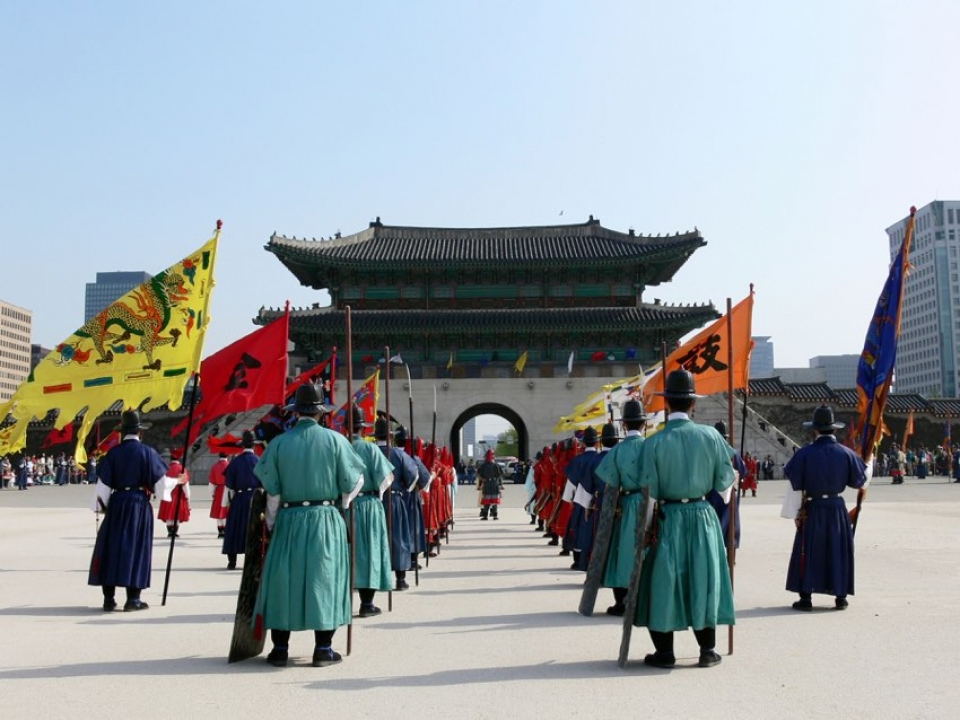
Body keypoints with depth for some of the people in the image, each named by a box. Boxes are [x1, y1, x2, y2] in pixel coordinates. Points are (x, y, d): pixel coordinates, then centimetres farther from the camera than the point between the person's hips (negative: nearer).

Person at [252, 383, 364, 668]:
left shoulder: (279, 443, -2)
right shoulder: (334, 440, -5)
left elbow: (271, 488, 0)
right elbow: (353, 482, -1)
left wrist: (271, 522, 12)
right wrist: (342, 503, 18)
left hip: (289, 519, 1)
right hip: (326, 518, -1)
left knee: (283, 579, 9)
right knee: (324, 579, 6)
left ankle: (280, 648, 14)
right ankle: (323, 649, 9)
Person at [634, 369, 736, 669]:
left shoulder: (655, 442, -12)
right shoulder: (710, 435, -7)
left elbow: (649, 491, -10)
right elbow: (724, 482, -2)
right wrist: (734, 477, 21)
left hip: (668, 517, -1)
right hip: (703, 516, 2)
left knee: (665, 579, 7)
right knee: (704, 577, 12)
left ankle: (664, 652, 12)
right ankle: (708, 650, 19)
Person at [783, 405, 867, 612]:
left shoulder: (805, 453, -11)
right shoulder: (846, 453, -5)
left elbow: (795, 486, -9)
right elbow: (862, 481, 6)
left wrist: (796, 512, 1)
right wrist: (869, 463, 26)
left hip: (812, 509, -2)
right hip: (837, 509, 2)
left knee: (808, 552, 6)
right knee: (839, 551, 13)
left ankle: (806, 597, 7)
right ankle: (840, 597, 18)